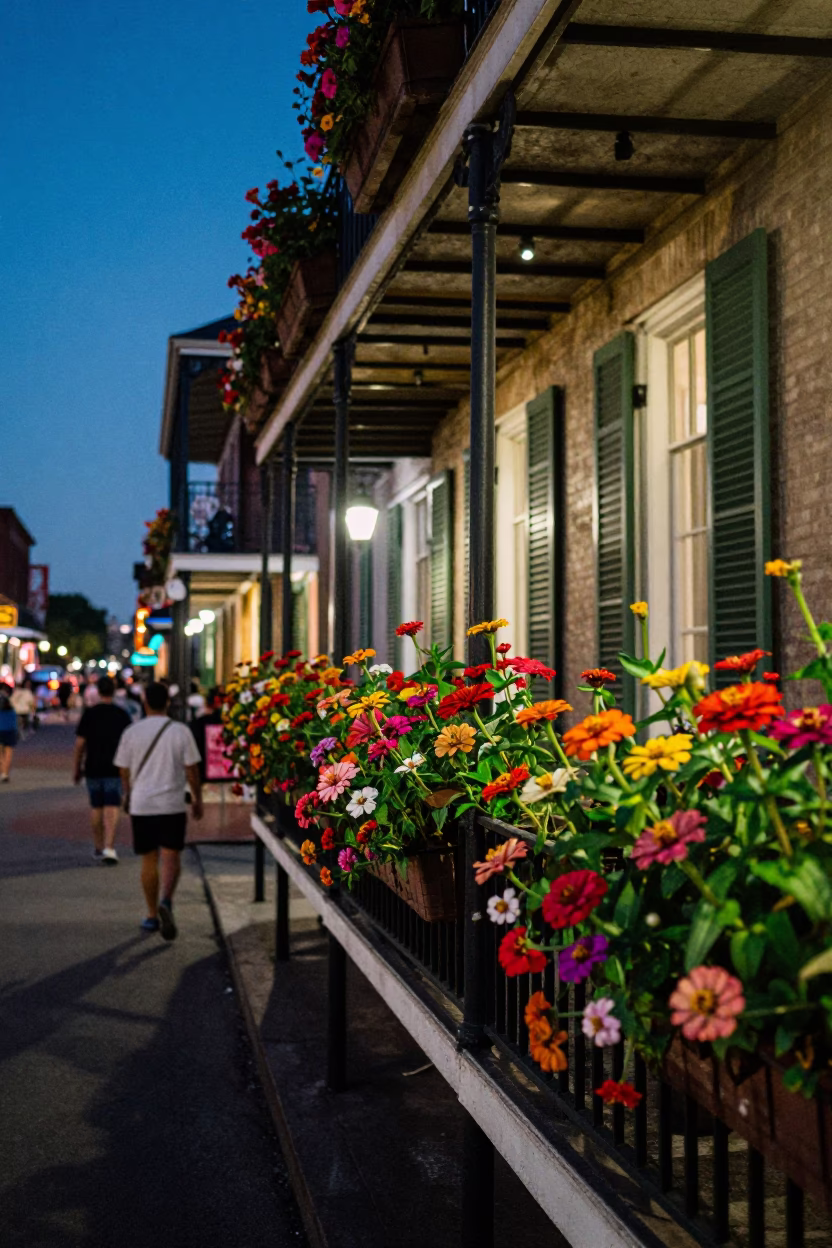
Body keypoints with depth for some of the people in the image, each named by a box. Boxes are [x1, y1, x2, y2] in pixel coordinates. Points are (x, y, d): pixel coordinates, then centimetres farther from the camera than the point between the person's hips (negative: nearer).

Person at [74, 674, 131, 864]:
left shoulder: (89, 714, -2)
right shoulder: (122, 715, -1)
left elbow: (80, 743, -1)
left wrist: (77, 767, 9)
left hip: (93, 768, 1)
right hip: (115, 769, -1)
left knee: (96, 808, 14)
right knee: (112, 809, -5)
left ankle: (98, 847, 24)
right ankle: (109, 847, -19)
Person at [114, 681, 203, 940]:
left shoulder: (132, 732, -1)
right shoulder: (181, 732, -5)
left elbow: (124, 770, 7)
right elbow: (192, 770, -3)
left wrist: (128, 794, 26)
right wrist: (197, 799, 10)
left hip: (141, 805, 2)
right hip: (172, 805, -2)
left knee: (149, 860, 11)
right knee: (171, 857, 1)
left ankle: (152, 915, 17)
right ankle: (165, 901, -23)